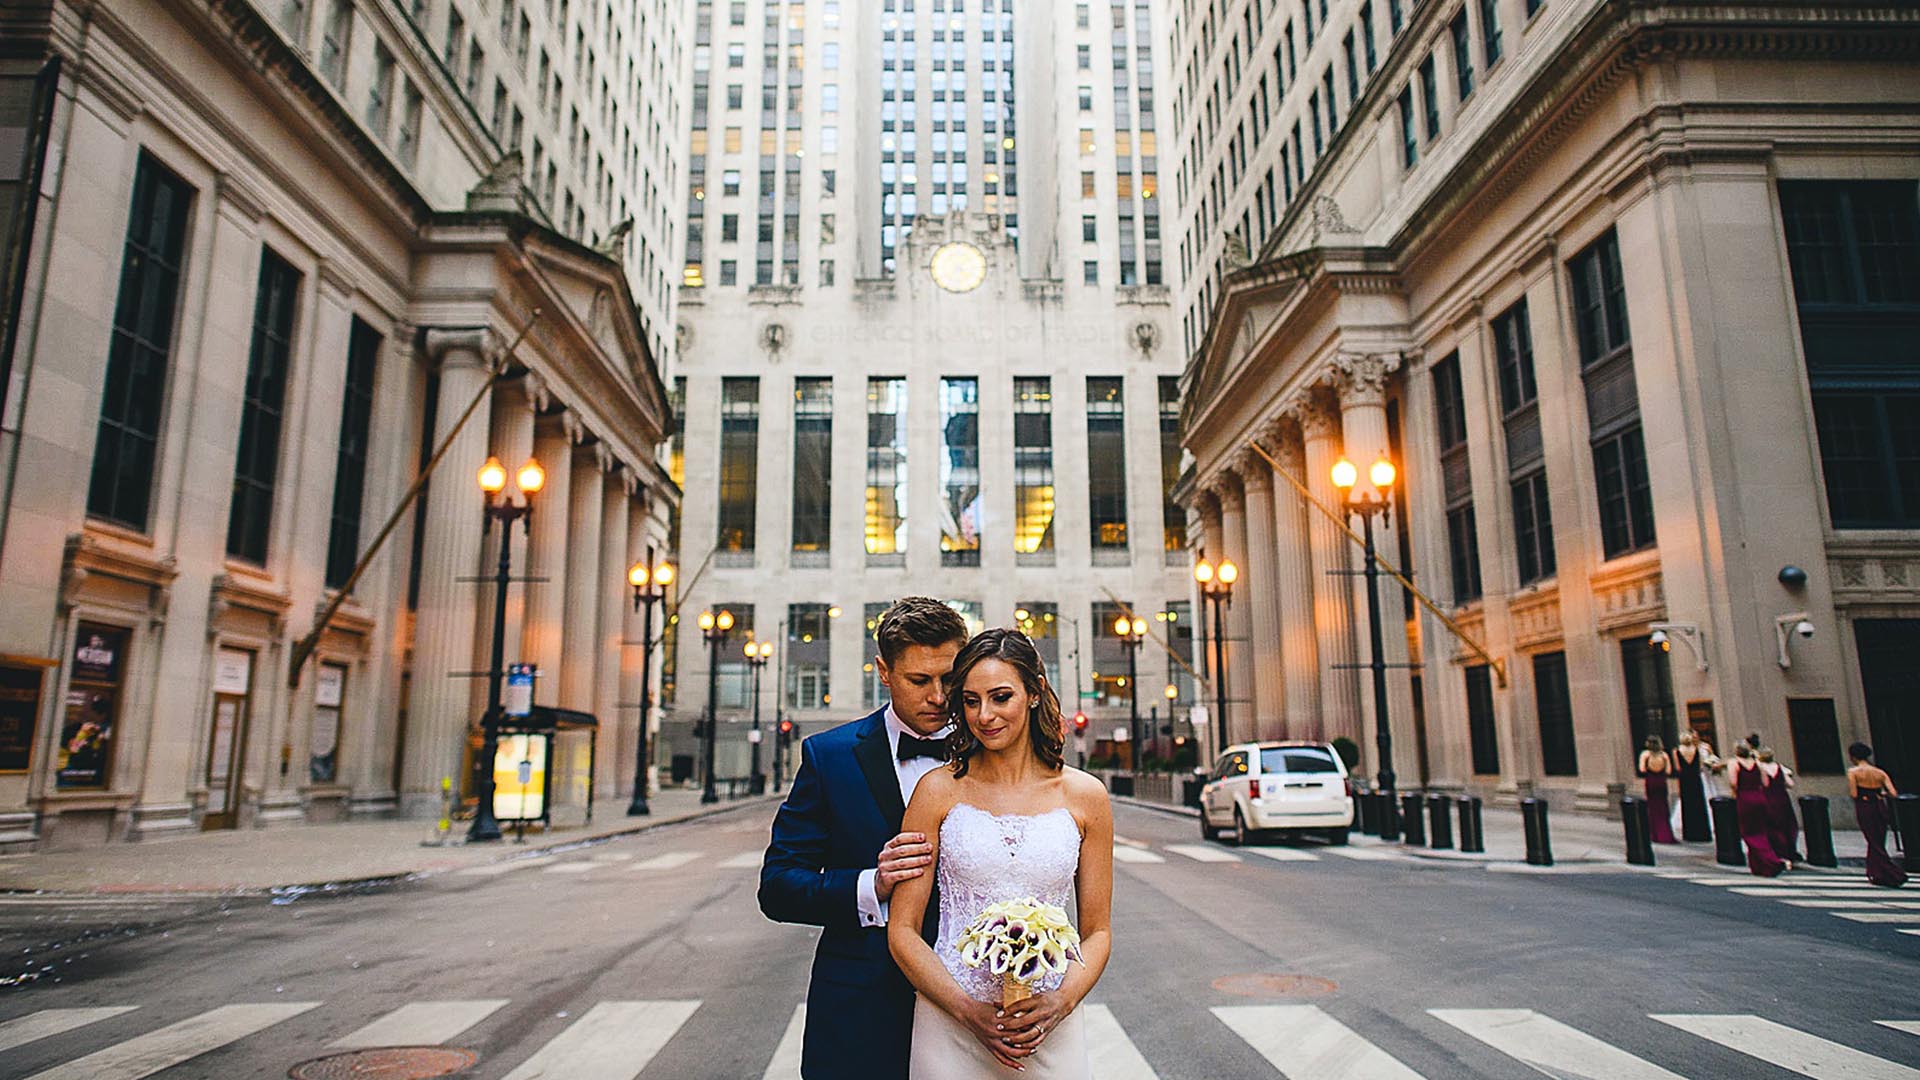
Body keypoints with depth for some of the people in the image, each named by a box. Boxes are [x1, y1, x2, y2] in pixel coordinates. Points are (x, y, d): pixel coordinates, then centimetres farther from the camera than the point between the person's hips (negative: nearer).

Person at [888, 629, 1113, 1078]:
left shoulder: (1084, 796, -1)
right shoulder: (939, 791, -4)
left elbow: (1096, 931, 5)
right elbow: (902, 930, -3)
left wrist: (1061, 1002, -12)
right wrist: (969, 1010, -14)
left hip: (1051, 1027, 1)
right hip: (949, 1027, -1)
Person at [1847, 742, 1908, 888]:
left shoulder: (1853, 772, -6)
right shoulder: (1880, 772, 6)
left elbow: (1853, 794, -13)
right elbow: (1894, 794, -1)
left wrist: (1849, 791, 8)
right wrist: (1880, 793, 17)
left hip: (1864, 809, -5)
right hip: (1880, 807, 5)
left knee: (1875, 845, 2)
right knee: (1878, 842, 18)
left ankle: (1896, 875, -5)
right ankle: (1876, 874, 24)